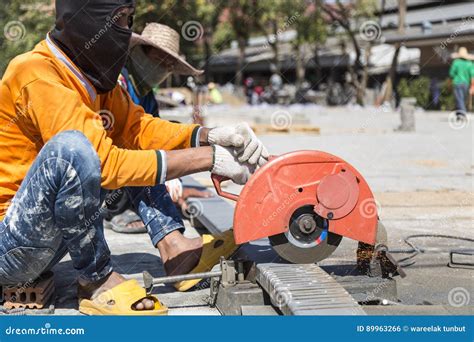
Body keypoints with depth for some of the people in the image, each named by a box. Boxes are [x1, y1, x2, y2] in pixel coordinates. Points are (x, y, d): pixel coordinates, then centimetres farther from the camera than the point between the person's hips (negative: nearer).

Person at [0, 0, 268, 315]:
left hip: (51, 228, 9)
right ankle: (97, 280, -17)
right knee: (71, 147, -34)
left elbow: (137, 127, 1)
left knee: (131, 146, 10)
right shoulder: (38, 76, -22)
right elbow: (106, 163, -28)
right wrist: (209, 159, -25)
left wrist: (210, 137, -16)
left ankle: (173, 246, -4)